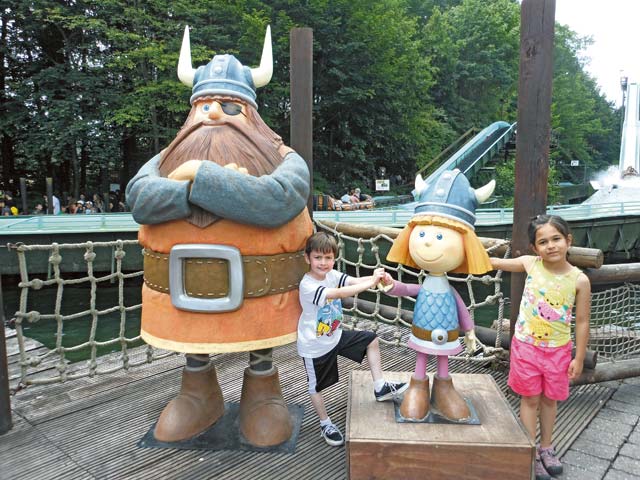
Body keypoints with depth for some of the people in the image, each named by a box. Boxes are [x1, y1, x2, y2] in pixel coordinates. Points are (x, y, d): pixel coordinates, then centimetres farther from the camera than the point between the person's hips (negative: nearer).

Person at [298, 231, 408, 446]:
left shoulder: (332, 274, -8)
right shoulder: (307, 285, -30)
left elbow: (354, 281, -23)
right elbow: (340, 293, -41)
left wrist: (377, 277, -41)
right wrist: (371, 282, -41)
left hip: (335, 336, 7)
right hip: (315, 347, -7)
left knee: (371, 340, 7)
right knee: (316, 386, 11)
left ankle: (380, 388, 19)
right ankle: (325, 424, 36)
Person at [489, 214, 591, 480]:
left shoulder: (579, 280, -13)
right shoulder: (530, 264, -11)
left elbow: (582, 322, -6)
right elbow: (493, 262, 1)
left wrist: (579, 358, -2)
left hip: (558, 349, 1)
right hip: (527, 345, 0)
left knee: (550, 399, 18)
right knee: (530, 399, 10)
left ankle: (545, 448, 39)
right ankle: (530, 454, 24)